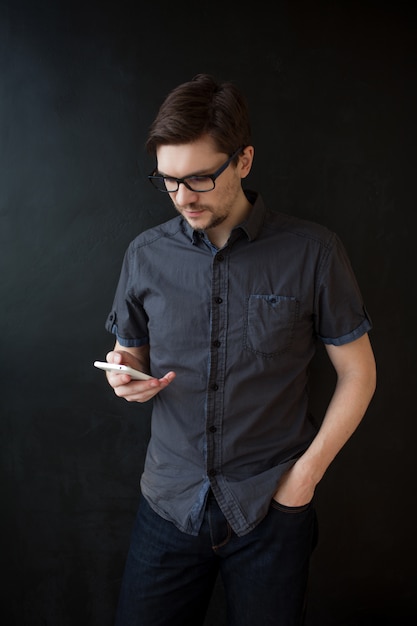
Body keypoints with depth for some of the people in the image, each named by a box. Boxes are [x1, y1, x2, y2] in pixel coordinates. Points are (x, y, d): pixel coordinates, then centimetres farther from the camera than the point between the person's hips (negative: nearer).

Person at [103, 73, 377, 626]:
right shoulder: (145, 255, -1)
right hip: (170, 503, 3)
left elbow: (358, 372, -2)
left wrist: (305, 474, -7)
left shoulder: (314, 253, -10)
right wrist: (126, 377, -12)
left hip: (273, 507, -2)